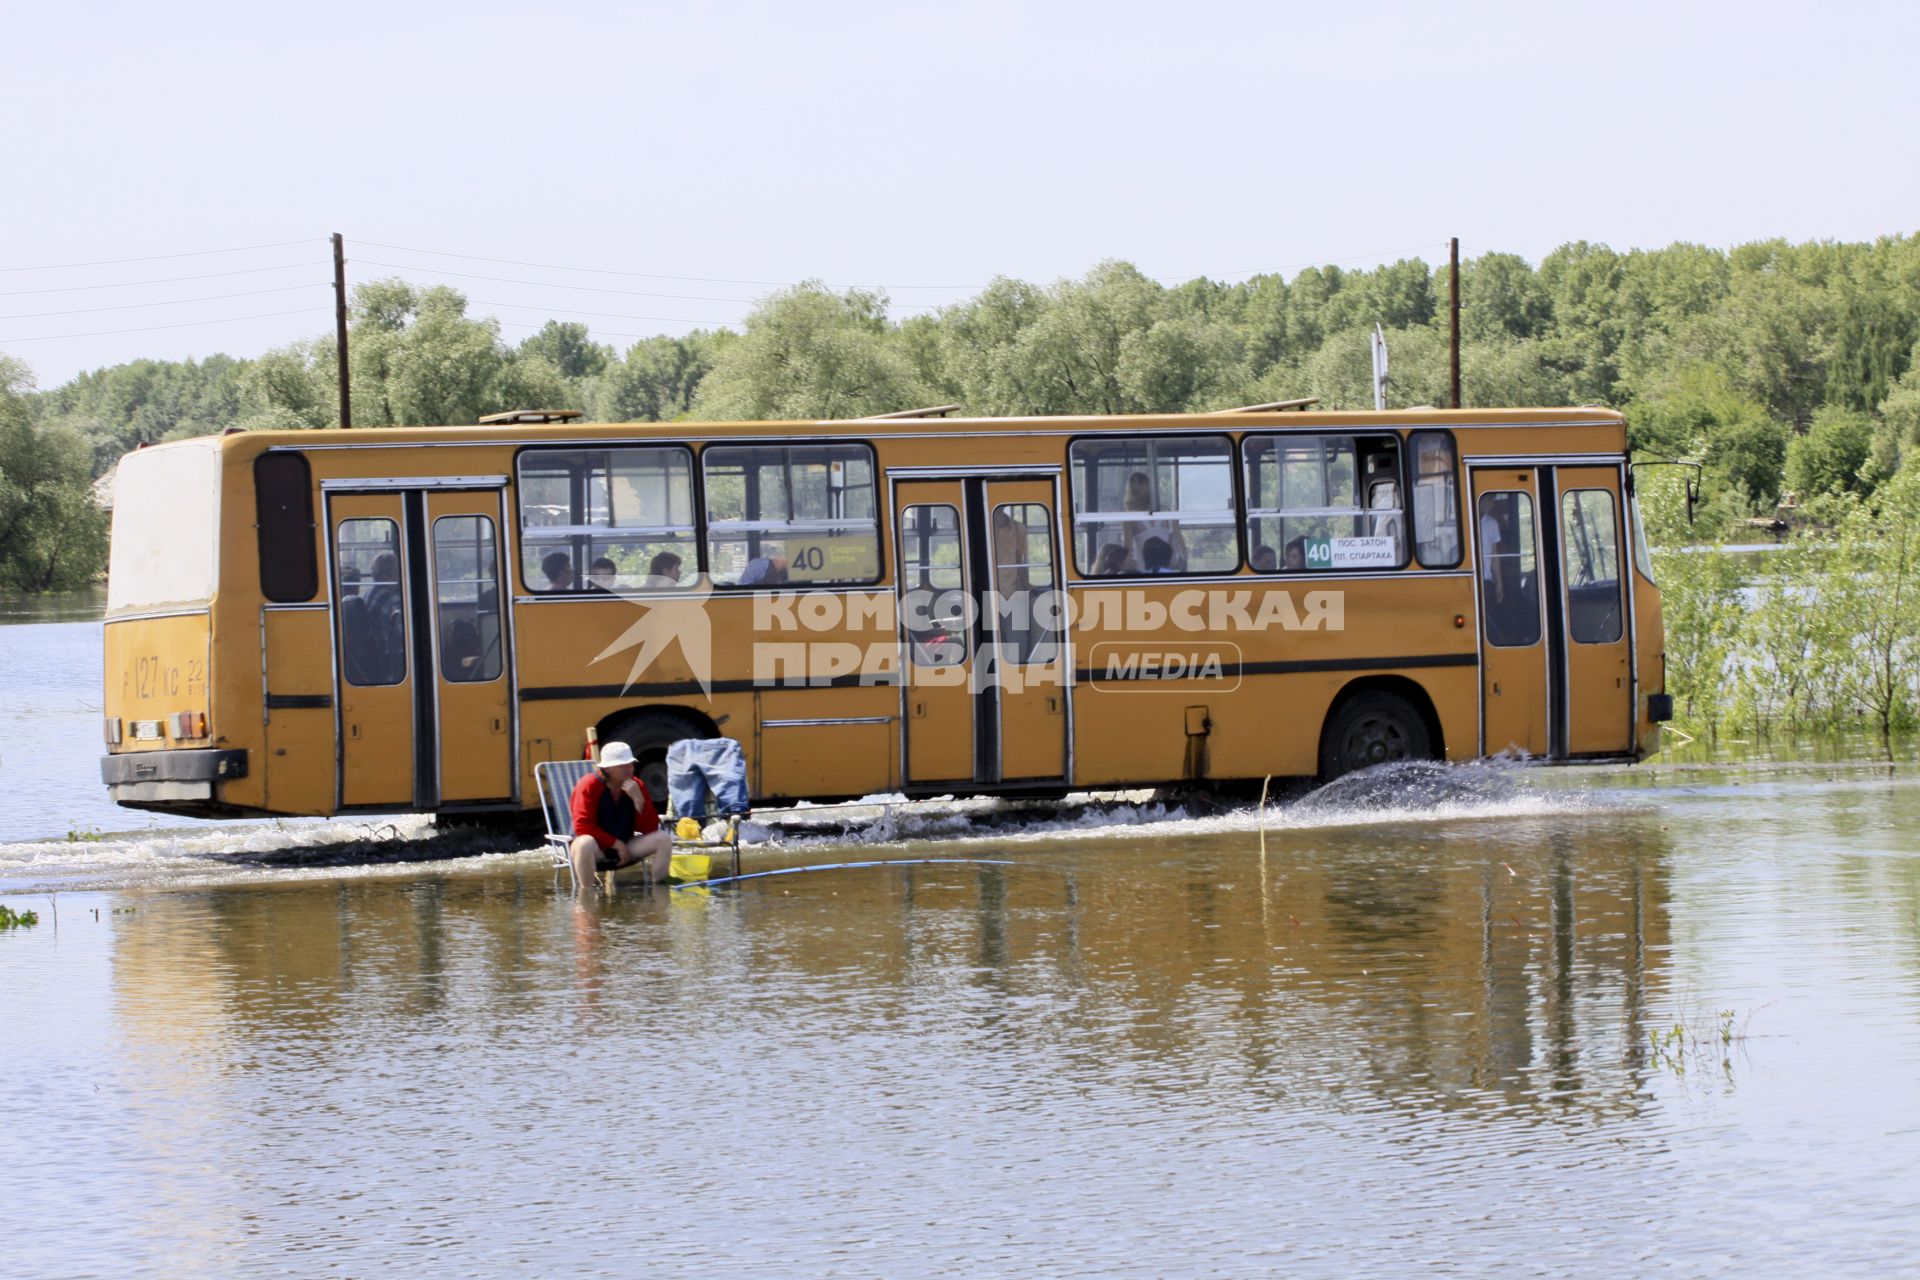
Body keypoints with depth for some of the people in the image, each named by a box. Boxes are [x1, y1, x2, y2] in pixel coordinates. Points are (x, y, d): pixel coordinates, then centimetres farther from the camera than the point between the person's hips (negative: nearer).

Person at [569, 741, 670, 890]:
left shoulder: (637, 786, 1)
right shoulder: (589, 786, -13)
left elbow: (650, 829, -3)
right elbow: (582, 827, -20)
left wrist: (639, 799, -19)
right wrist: (615, 843, -19)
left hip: (624, 848, 5)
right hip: (598, 849, -5)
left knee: (664, 839, -15)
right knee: (585, 844, -41)